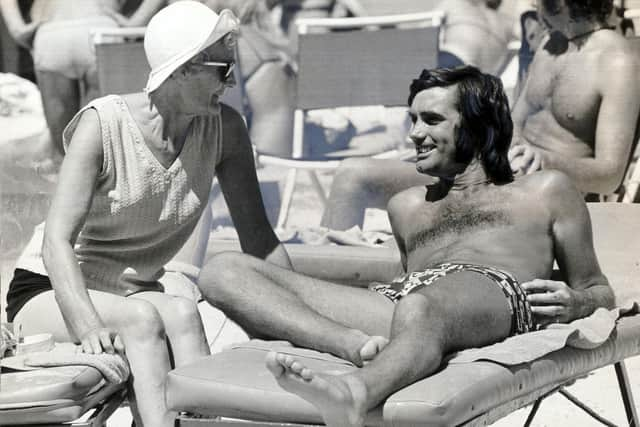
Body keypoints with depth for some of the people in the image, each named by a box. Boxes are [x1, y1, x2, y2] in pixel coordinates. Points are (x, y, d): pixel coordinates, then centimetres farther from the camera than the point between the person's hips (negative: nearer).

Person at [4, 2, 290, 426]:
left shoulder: (225, 129, -8)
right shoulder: (103, 124, -20)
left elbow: (259, 241, -1)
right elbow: (57, 240, -26)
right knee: (143, 317, -34)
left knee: (182, 312, -31)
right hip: (52, 292, -3)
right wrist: (88, 324, -40)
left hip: (139, 292, 3)